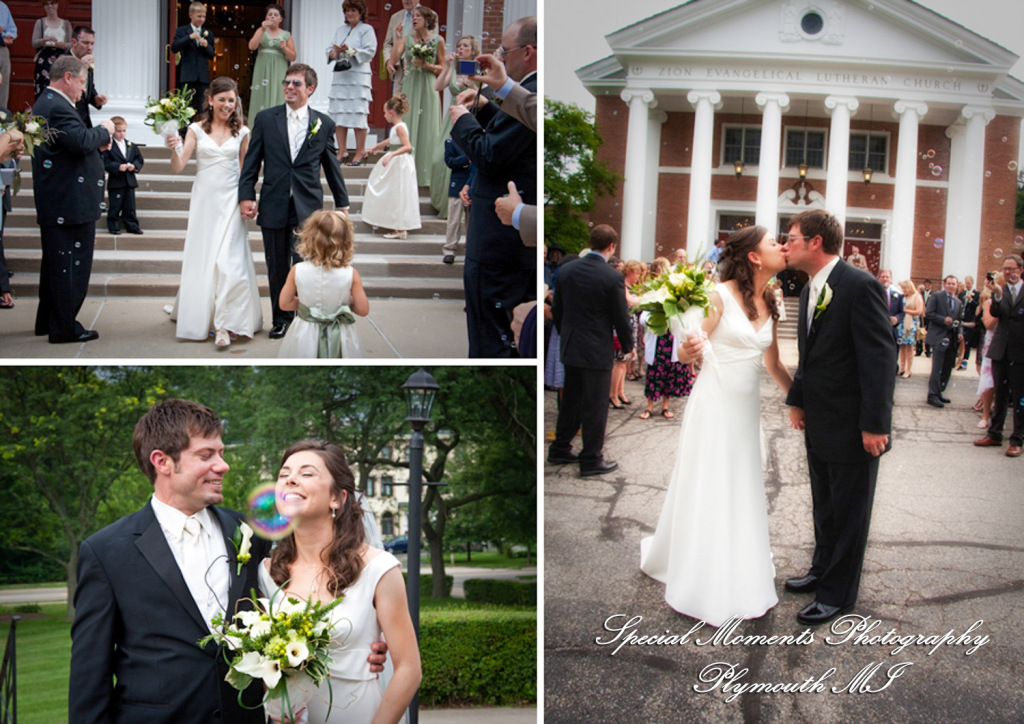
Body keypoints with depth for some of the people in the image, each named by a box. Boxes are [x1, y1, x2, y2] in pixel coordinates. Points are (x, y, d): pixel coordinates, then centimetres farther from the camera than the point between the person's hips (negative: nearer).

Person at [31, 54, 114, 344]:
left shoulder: (43, 104, 17)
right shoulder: (58, 107, -17)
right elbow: (82, 141, -28)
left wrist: (98, 137, 8)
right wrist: (104, 130, -11)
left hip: (52, 204, 11)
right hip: (71, 204, -11)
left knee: (55, 263, 18)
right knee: (72, 265, -3)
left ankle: (46, 321, 27)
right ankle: (65, 328, 2)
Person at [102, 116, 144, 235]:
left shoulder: (131, 146, 10)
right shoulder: (108, 146, -6)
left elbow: (139, 159, 10)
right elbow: (106, 163, -13)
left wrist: (134, 166, -9)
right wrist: (118, 167, -25)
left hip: (130, 181, 4)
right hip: (115, 181, -4)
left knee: (130, 206, 10)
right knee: (115, 206, 1)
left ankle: (132, 226, 17)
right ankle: (114, 226, 10)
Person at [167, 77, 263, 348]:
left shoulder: (242, 132, 5)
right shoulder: (196, 129, 2)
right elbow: (178, 168, -3)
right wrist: (175, 149, -22)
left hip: (230, 201, -1)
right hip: (203, 200, 1)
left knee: (227, 260, -10)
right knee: (200, 259, 7)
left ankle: (223, 325, -7)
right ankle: (198, 315, 27)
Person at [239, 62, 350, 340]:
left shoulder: (324, 124, 5)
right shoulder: (265, 119, 6)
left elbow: (332, 166, 11)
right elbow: (252, 161, 6)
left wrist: (342, 203, 14)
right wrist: (246, 195, -2)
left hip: (308, 206, -1)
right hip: (273, 206, 1)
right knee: (277, 268, 9)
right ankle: (281, 318, 23)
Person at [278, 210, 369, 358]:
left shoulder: (297, 271, -9)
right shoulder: (351, 274, -12)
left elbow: (285, 304, 2)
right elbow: (363, 310, -6)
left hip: (305, 336, 1)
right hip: (339, 338, -1)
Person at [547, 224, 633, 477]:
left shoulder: (566, 269, 0)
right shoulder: (613, 278, -16)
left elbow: (557, 309, 8)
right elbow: (621, 318, -10)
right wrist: (628, 346, 5)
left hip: (570, 348, 6)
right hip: (597, 351, -6)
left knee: (570, 400, 19)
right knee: (595, 406, 4)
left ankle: (560, 449, 29)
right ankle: (591, 460, 11)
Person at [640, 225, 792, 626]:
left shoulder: (769, 303, 7)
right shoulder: (721, 296, -13)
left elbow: (773, 364, 15)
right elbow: (685, 354, -11)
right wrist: (688, 349, -33)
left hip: (747, 409, 6)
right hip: (714, 405, -6)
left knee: (742, 493, 13)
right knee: (706, 492, 2)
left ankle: (741, 579, 28)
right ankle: (703, 584, 16)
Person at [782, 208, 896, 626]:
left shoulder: (861, 286, -19)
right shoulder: (810, 290, 9)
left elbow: (880, 357, -21)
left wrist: (875, 424, -22)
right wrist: (797, 400, 12)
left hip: (852, 428, -8)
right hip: (818, 423, 8)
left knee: (848, 511, 6)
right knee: (824, 505, 21)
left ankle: (838, 594, 18)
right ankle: (823, 570, 38)